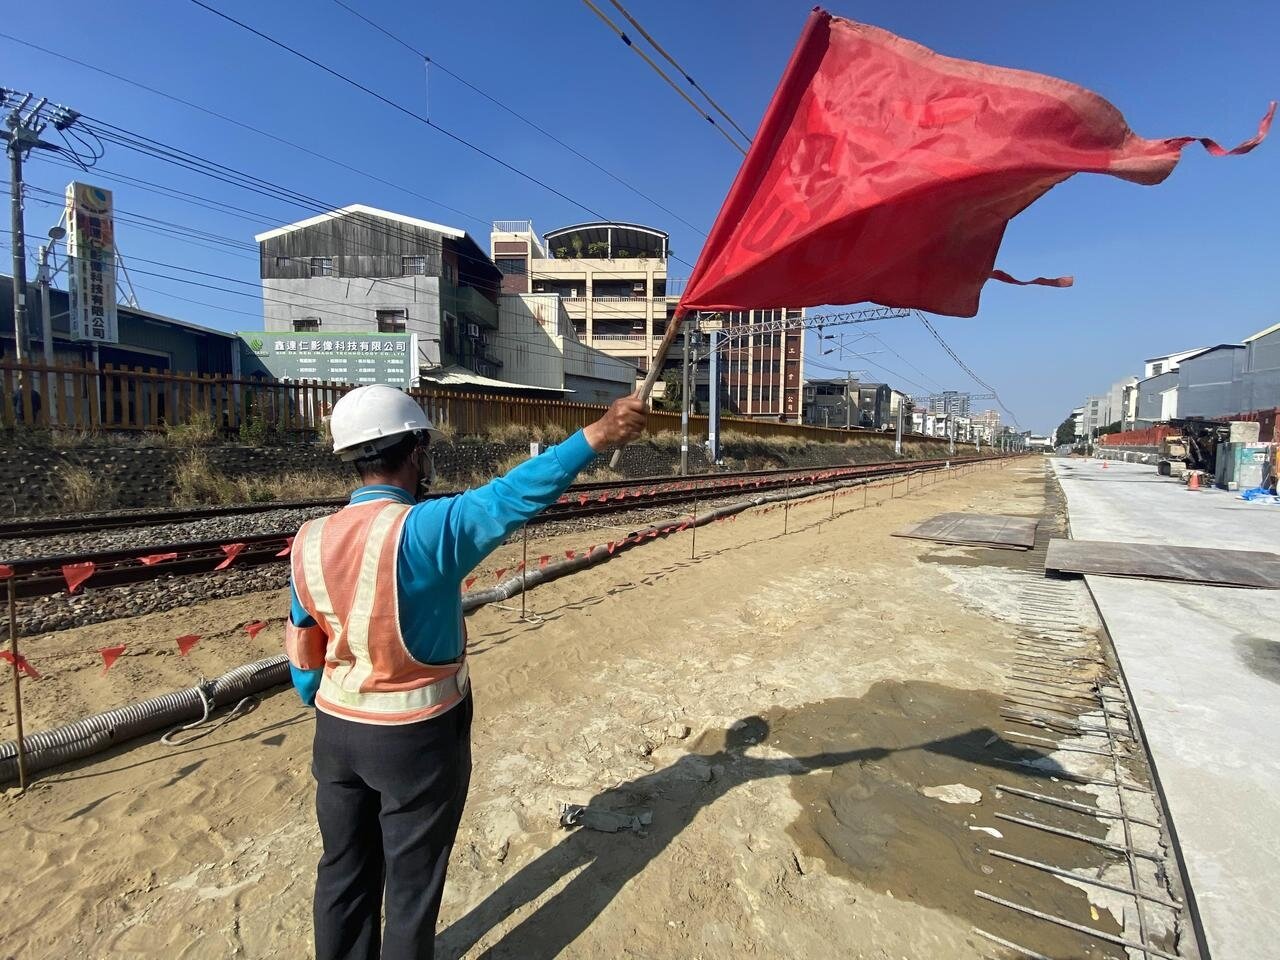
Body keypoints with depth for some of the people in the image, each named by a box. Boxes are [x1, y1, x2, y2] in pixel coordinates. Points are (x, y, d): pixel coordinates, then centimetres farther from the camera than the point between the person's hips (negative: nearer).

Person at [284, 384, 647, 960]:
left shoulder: (310, 541, -6)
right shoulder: (426, 530, -26)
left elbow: (303, 657, 3)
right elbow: (517, 495, -29)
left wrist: (331, 712, 18)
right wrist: (597, 436, -24)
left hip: (337, 731, 6)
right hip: (419, 737, -5)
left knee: (344, 874, 24)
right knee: (412, 882, 17)